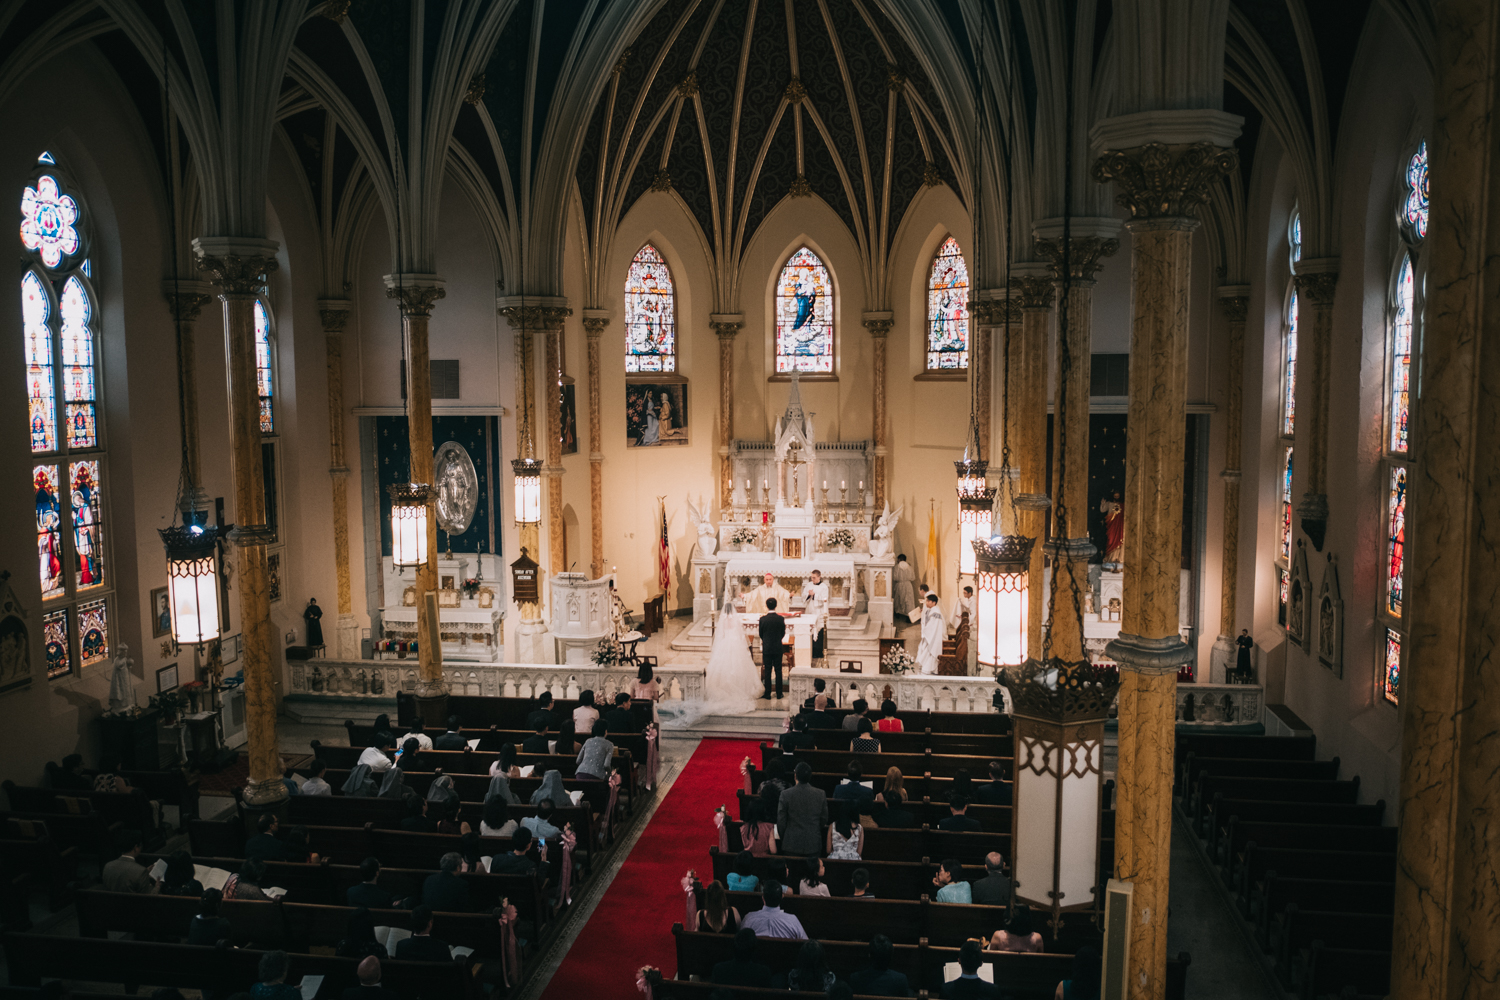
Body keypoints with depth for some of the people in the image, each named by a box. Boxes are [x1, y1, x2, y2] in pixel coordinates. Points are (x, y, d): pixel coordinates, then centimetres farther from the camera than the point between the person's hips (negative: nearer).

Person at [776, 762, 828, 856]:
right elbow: (824, 819, 5)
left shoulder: (786, 794, -11)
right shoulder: (821, 794, -5)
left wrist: (783, 839, 13)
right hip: (813, 844, 2)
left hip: (791, 845, -2)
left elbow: (781, 821, -4)